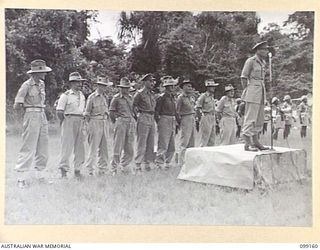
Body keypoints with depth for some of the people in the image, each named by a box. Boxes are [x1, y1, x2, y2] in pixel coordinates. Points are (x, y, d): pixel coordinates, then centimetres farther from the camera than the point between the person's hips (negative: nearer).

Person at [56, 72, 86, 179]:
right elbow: (59, 111, -7)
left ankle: (77, 170, 15)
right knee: (67, 146, -6)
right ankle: (63, 170, 2)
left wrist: (82, 120, 12)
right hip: (69, 120, -6)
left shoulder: (82, 95, 15)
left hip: (80, 122, 6)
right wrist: (64, 122, -6)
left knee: (80, 148, 7)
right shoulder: (66, 95, -5)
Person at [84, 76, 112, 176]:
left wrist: (106, 123, 11)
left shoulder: (105, 96, 13)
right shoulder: (92, 97, -6)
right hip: (95, 122, -6)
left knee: (104, 147, 8)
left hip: (105, 123, 6)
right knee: (93, 148, -5)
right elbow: (87, 114, -4)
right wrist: (90, 125, -7)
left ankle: (102, 169, 15)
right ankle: (90, 169, 2)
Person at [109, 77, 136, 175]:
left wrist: (134, 118, 12)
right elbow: (111, 112, -1)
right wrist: (116, 122, -2)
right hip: (121, 122, -6)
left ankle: (122, 166, 21)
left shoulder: (130, 97, 17)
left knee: (129, 148, 6)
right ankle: (114, 168, 4)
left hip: (131, 123, 6)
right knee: (118, 146, -4)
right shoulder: (116, 98, -1)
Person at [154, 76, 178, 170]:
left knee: (172, 146, 11)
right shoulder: (162, 97, -9)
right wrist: (159, 122, -11)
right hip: (165, 121, -8)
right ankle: (159, 163, 0)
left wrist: (175, 122, 15)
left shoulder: (172, 97, 15)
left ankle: (167, 162, 20)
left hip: (172, 122, 8)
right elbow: (156, 111, -9)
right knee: (163, 144, -7)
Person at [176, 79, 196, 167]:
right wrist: (179, 122, -10)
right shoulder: (181, 97, -7)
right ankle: (181, 162, -4)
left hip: (192, 119, 8)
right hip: (185, 119, -8)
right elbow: (177, 111, -8)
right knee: (184, 143, -8)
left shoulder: (192, 97, 15)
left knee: (191, 143, 10)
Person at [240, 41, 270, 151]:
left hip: (261, 92, 9)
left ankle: (255, 142, 17)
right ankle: (247, 144, -7)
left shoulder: (263, 62, 16)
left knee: (259, 118, 10)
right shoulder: (250, 61, -8)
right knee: (250, 118, -9)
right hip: (252, 90, -9)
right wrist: (246, 93, -9)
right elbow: (243, 77, -8)